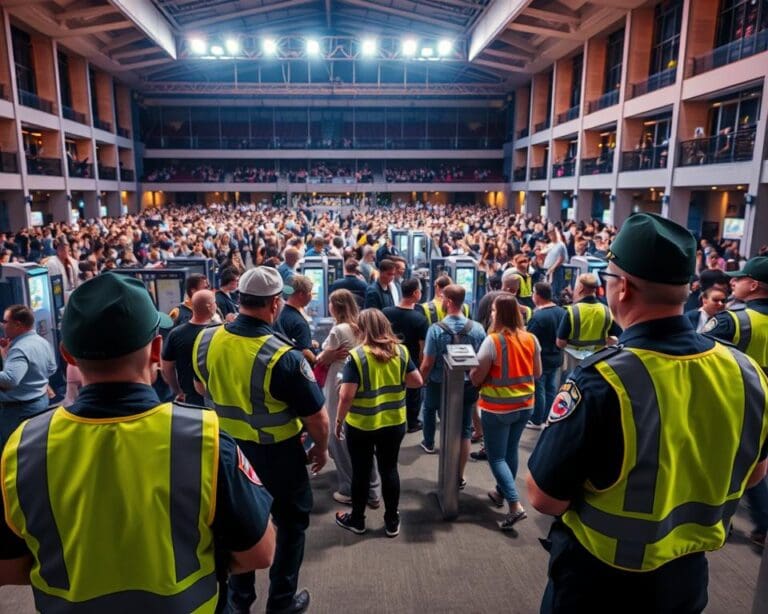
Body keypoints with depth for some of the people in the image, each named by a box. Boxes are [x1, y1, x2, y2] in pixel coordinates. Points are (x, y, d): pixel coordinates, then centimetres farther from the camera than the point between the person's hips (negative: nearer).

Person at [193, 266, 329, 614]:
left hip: (227, 448, 5)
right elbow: (316, 418, -21)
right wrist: (321, 449, -2)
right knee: (291, 523, 18)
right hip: (277, 454, -5)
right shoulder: (284, 357, -29)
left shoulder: (206, 341, -11)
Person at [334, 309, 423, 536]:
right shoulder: (401, 351, -5)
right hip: (394, 423, 3)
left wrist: (339, 419, -5)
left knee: (361, 472, 14)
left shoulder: (356, 355, -17)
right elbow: (417, 382, 0)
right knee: (389, 470, 16)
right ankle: (392, 522, 28)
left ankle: (357, 520, 32)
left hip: (361, 425, -3)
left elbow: (346, 395, -19)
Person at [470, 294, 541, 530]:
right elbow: (537, 373, 8)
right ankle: (501, 492, 38)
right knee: (510, 451, 21)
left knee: (496, 457, 6)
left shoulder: (493, 341, -21)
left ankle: (515, 506, -3)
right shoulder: (531, 339, -3)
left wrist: (471, 370, 4)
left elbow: (476, 378, -16)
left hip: (498, 408, -6)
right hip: (525, 405, 6)